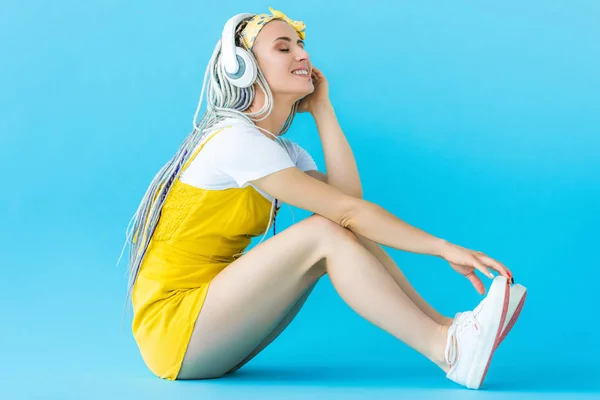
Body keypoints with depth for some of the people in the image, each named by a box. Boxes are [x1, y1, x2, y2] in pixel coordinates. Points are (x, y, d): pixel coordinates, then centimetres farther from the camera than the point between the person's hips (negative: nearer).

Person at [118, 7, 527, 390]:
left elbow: (348, 196, -8)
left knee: (340, 229, -5)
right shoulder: (234, 138, -17)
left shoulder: (285, 152, 12)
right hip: (171, 327, -8)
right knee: (325, 232, -21)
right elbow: (347, 210, -22)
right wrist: (443, 247, -20)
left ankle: (446, 330, -10)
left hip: (214, 337, 8)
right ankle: (447, 351, -21)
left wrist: (322, 110, -1)